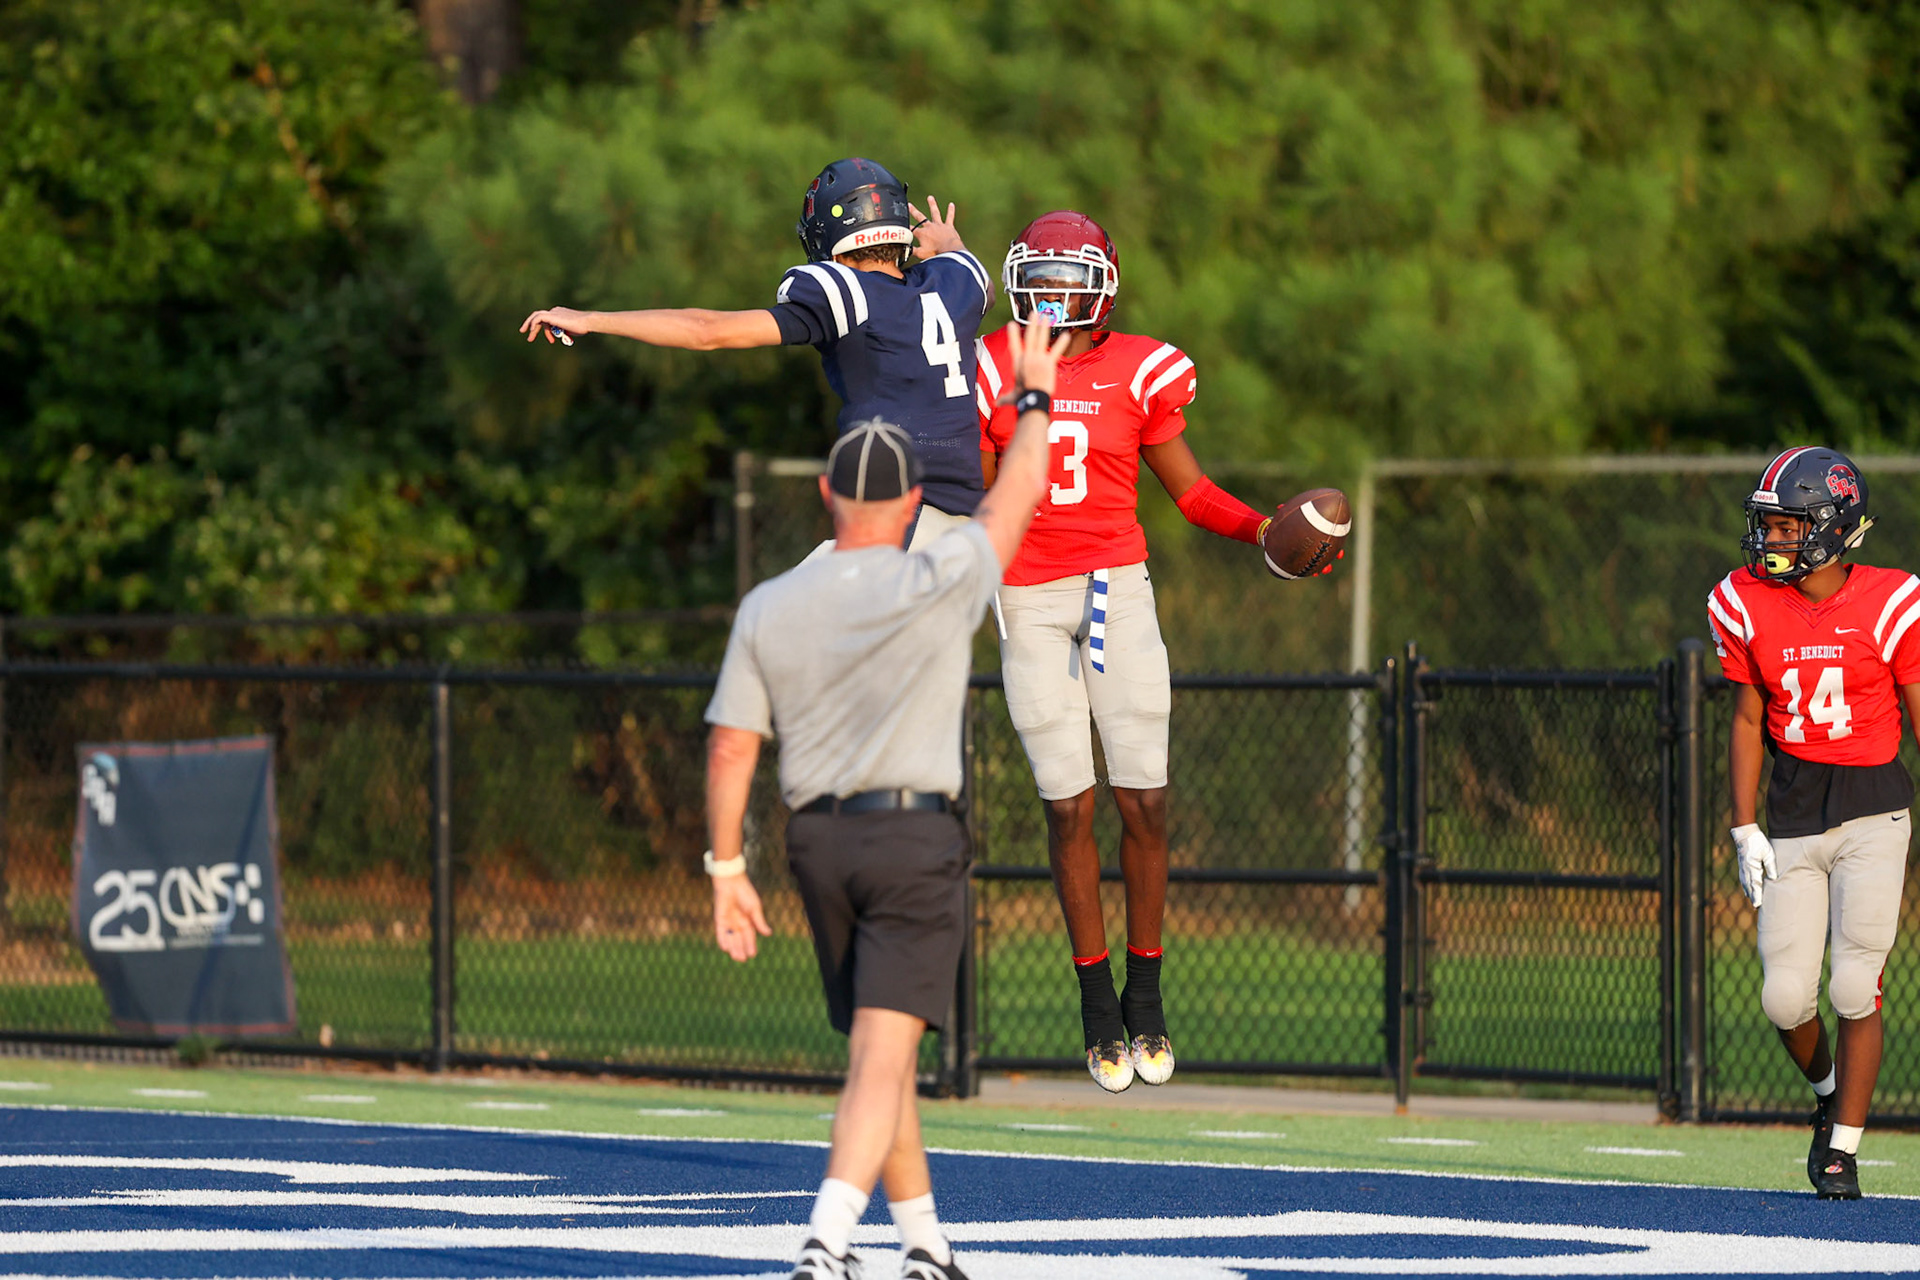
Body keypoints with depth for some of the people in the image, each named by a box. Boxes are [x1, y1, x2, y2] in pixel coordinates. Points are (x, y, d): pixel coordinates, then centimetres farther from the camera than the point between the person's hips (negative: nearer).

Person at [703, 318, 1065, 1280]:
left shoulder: (766, 610, 2)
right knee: (881, 1059, -11)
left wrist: (726, 869, 7)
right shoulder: (941, 585, -8)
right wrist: (1033, 398, 23)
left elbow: (730, 748, 1)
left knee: (880, 1051, 18)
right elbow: (1018, 493, 7)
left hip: (818, 840, 4)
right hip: (916, 841, -4)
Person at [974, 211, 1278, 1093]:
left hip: (1116, 590, 0)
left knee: (1144, 801, -4)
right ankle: (1096, 1000, 8)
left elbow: (1187, 487, 8)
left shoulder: (1136, 373, 2)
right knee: (1069, 806, -1)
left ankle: (1146, 990, 11)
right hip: (1030, 603, 0)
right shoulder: (993, 371, 4)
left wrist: (1263, 531, -5)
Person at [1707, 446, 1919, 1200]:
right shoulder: (1749, 607, 1)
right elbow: (1747, 721, 9)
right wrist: (1745, 831, 4)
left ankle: (1843, 1149, 1)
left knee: (1855, 987, -10)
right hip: (1794, 815, 3)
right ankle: (1829, 1093, 29)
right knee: (1786, 997, -3)